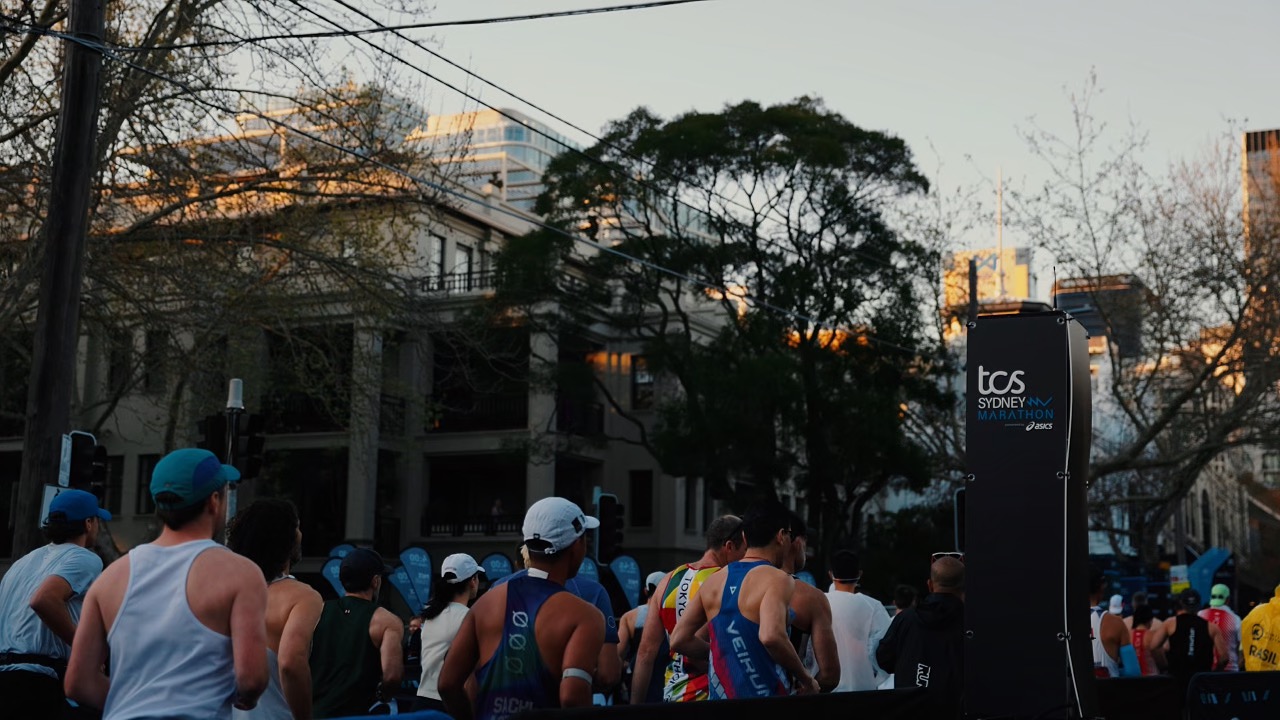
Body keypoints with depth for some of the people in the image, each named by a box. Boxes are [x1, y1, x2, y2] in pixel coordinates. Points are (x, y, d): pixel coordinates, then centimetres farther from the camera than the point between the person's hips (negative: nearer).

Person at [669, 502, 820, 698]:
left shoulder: (713, 581, 10)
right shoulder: (777, 580, -10)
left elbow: (679, 640, 10)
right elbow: (771, 636, -27)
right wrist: (805, 677, -14)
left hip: (720, 694, 7)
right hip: (762, 697, -7)